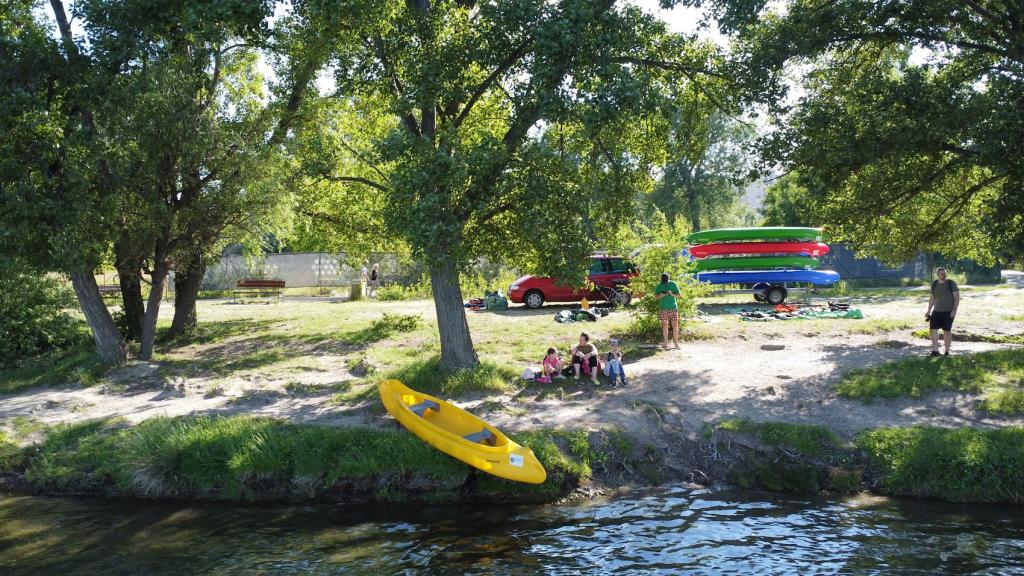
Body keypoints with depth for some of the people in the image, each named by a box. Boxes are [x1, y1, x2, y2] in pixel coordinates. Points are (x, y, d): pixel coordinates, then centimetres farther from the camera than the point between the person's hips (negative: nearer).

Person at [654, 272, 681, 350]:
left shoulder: (673, 284, -1)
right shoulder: (659, 286, 2)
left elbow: (678, 295, 0)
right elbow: (656, 296, -4)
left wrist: (671, 294, -19)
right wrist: (661, 295, -24)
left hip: (673, 308, 0)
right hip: (663, 309, 0)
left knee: (675, 325, -1)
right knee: (665, 325, 2)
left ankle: (676, 343, 7)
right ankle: (665, 343, 8)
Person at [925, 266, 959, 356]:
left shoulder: (951, 283, -6)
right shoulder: (934, 284, 7)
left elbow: (957, 297, -7)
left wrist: (954, 310, -15)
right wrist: (929, 310, 14)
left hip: (948, 312, -4)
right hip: (936, 311, 4)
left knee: (947, 331, 3)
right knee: (933, 330, -6)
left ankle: (947, 351, 14)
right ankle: (935, 350, -1)